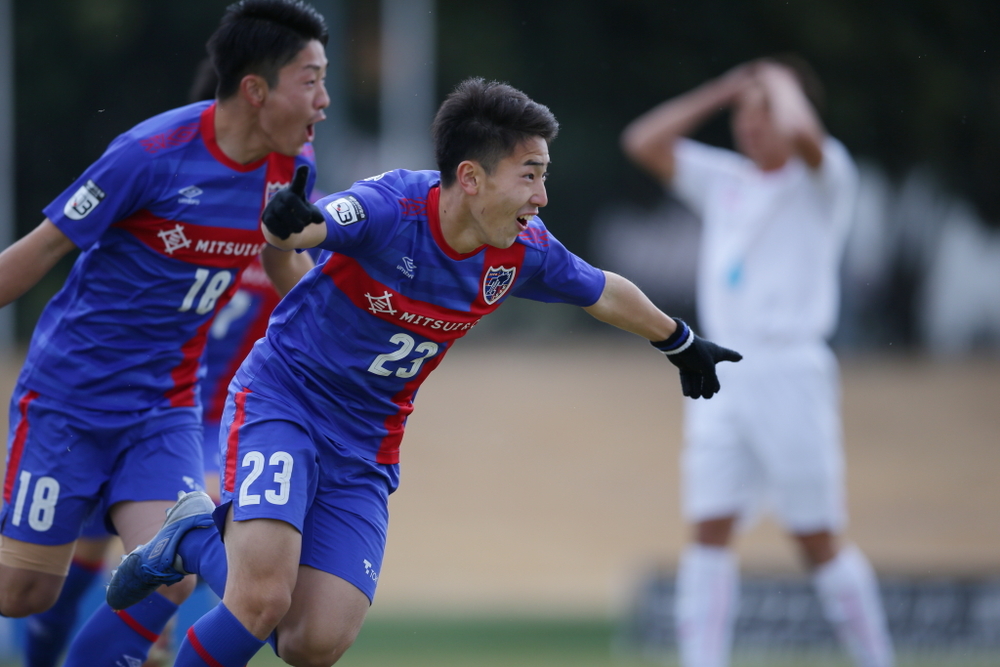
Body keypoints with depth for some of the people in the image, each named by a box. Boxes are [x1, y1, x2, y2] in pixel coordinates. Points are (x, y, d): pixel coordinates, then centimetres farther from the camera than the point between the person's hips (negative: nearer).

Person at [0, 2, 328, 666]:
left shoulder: (291, 165, -2)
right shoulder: (151, 155, -20)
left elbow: (287, 266, 19)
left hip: (166, 408, 5)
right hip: (70, 394, -5)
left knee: (171, 576, -14)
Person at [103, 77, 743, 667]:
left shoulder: (524, 250, -7)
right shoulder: (393, 207, -23)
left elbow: (605, 294, 14)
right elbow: (296, 230, -41)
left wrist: (682, 344, 30)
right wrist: (287, 223, -66)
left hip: (366, 447, 5)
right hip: (282, 403, -5)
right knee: (261, 601, -26)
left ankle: (203, 537, 18)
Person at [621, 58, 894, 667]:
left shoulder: (823, 179, -1)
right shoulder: (723, 180, 16)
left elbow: (798, 131, -23)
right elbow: (645, 143, 14)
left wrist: (778, 83, -2)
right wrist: (721, 91, 11)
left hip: (790, 374, -5)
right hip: (720, 379, 5)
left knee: (819, 542, -2)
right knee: (709, 532, -4)